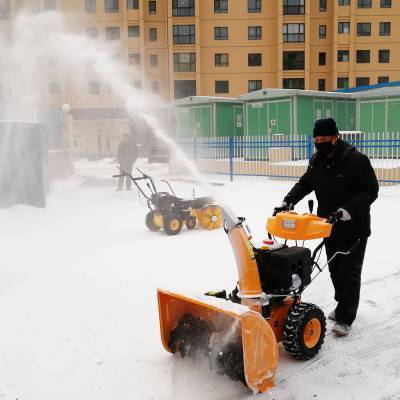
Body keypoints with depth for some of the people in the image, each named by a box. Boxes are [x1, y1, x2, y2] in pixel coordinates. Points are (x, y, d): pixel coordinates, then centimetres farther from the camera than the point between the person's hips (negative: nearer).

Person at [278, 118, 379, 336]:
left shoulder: (356, 159, -18)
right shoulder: (317, 160, 2)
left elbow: (371, 190, -20)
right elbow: (305, 184, 11)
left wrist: (349, 209, -33)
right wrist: (288, 200, -5)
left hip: (354, 227, -6)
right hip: (330, 226, 7)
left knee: (349, 272, -2)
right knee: (335, 269, 16)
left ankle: (344, 318, 6)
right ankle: (343, 305, 34)